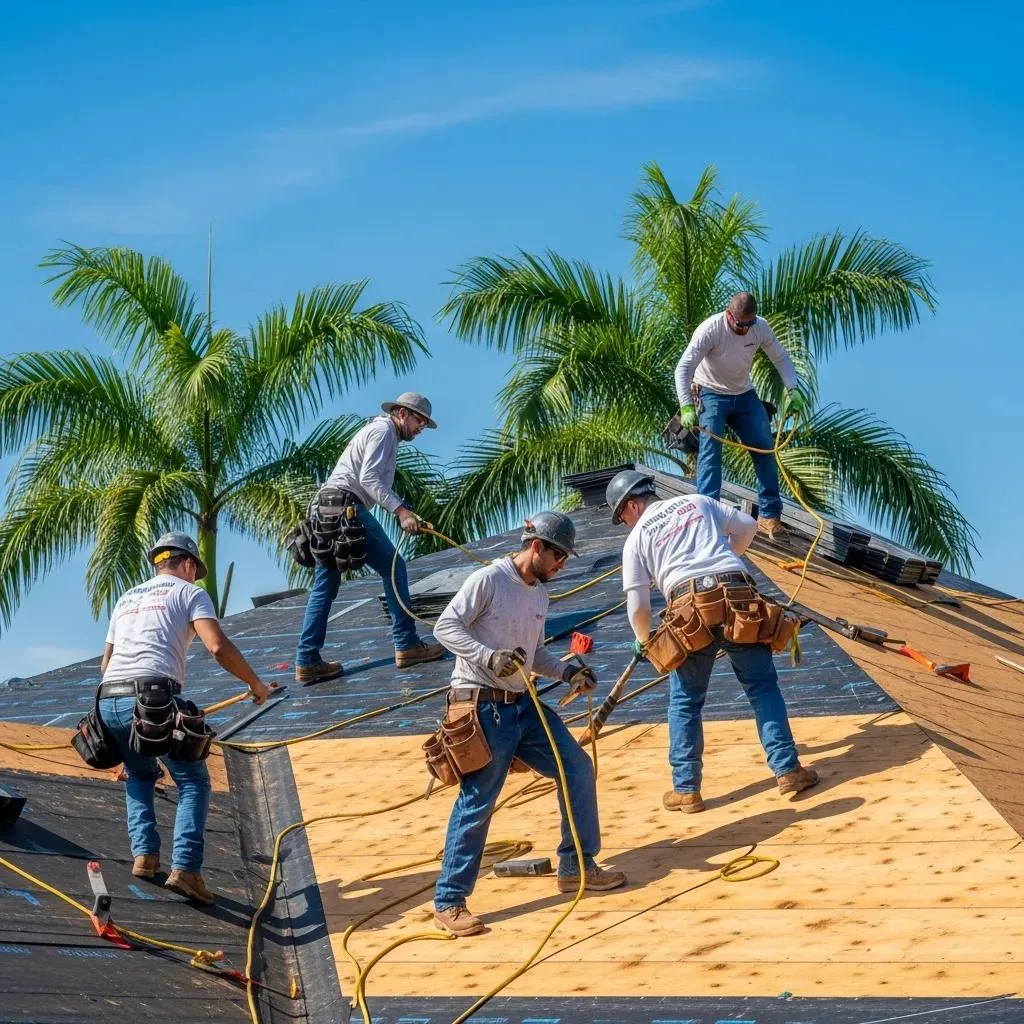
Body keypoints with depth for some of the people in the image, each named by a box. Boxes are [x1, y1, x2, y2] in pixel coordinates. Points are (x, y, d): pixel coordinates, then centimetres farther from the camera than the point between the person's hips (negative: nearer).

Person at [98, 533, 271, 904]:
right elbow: (218, 647, -4)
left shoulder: (126, 599, 28)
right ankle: (184, 868, -9)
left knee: (139, 776, 29)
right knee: (193, 782, 9)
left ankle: (144, 855, 12)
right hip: (154, 699, -5)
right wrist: (255, 683, 9)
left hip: (109, 702, 5)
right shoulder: (189, 592, 11)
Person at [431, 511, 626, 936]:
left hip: (523, 705, 9)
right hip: (483, 707, -8)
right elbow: (446, 626, -17)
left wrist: (568, 671, 5)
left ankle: (576, 867, 20)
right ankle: (448, 902, -1)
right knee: (477, 802, -9)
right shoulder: (488, 580, -12)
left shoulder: (539, 595, 14)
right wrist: (489, 656, -28)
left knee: (577, 768, 7)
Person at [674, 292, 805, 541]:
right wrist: (687, 407, -44)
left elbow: (781, 358, 2)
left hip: (744, 395, 5)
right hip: (711, 395, -5)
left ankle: (769, 516, 8)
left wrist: (792, 390, -12)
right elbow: (684, 368, -32)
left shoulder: (760, 328, -13)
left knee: (765, 448, 0)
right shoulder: (710, 330, -28)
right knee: (710, 449, -21)